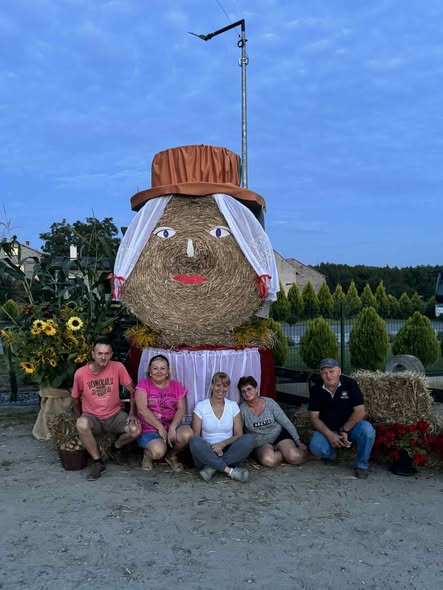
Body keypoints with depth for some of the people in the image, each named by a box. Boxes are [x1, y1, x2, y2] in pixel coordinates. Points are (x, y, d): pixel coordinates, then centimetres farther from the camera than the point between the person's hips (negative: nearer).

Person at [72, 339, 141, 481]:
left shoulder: (118, 367, -14)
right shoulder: (80, 373, -14)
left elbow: (133, 391, -5)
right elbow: (75, 398, 4)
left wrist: (132, 413, -13)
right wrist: (80, 419, 2)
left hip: (115, 415, 1)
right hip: (92, 417, -1)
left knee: (135, 430, -25)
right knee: (81, 425, -35)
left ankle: (116, 448, 10)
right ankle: (98, 461, -13)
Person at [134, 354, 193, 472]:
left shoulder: (176, 386, 9)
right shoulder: (143, 385, 0)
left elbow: (181, 409, -2)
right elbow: (142, 409, -12)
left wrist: (172, 428, -19)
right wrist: (160, 428, -16)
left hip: (171, 427, 3)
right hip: (149, 430, -3)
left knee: (187, 433, -29)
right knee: (158, 451, -34)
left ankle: (172, 456, 5)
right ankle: (147, 455, 7)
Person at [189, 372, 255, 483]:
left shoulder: (233, 406, 6)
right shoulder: (201, 406, 0)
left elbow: (238, 434, 3)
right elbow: (196, 437, -3)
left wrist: (222, 444, -15)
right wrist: (212, 447, -20)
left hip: (227, 451, 2)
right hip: (208, 451, -2)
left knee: (248, 439, -27)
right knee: (195, 443, -34)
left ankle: (212, 467, -26)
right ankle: (229, 470, -27)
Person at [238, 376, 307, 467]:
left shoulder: (269, 403, -5)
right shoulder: (242, 409, -9)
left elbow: (286, 422, 0)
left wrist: (299, 441, -1)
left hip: (279, 435, 0)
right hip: (260, 444, 0)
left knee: (295, 457, -28)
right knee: (268, 460, -34)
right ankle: (285, 452, -5)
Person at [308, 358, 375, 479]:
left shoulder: (350, 384, -13)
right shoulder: (316, 390, -7)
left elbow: (360, 412, -16)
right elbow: (314, 417, -6)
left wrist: (344, 431, -18)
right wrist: (329, 435, -20)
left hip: (350, 427, -1)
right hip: (327, 430, 1)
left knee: (367, 430, -32)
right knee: (316, 447, -28)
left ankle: (362, 465, -6)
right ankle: (331, 454, 11)